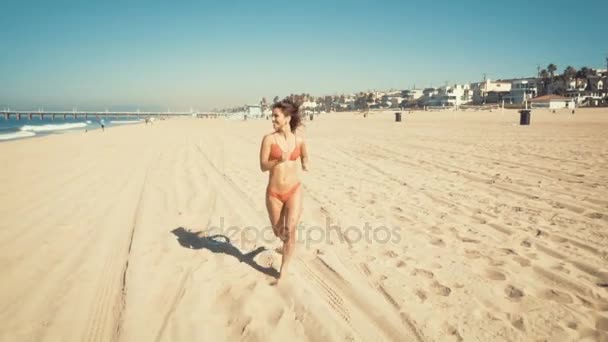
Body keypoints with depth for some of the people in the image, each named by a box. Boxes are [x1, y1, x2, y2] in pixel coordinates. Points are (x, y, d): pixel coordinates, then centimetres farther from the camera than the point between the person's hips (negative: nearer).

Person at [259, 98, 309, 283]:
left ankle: (283, 270, 7)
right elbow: (263, 166, -9)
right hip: (274, 193, 0)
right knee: (278, 232, 13)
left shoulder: (299, 140, -1)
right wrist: (278, 160, -25)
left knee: (290, 230, -12)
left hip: (294, 191, 0)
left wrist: (305, 165, -3)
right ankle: (287, 244, 50)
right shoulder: (269, 138, -7)